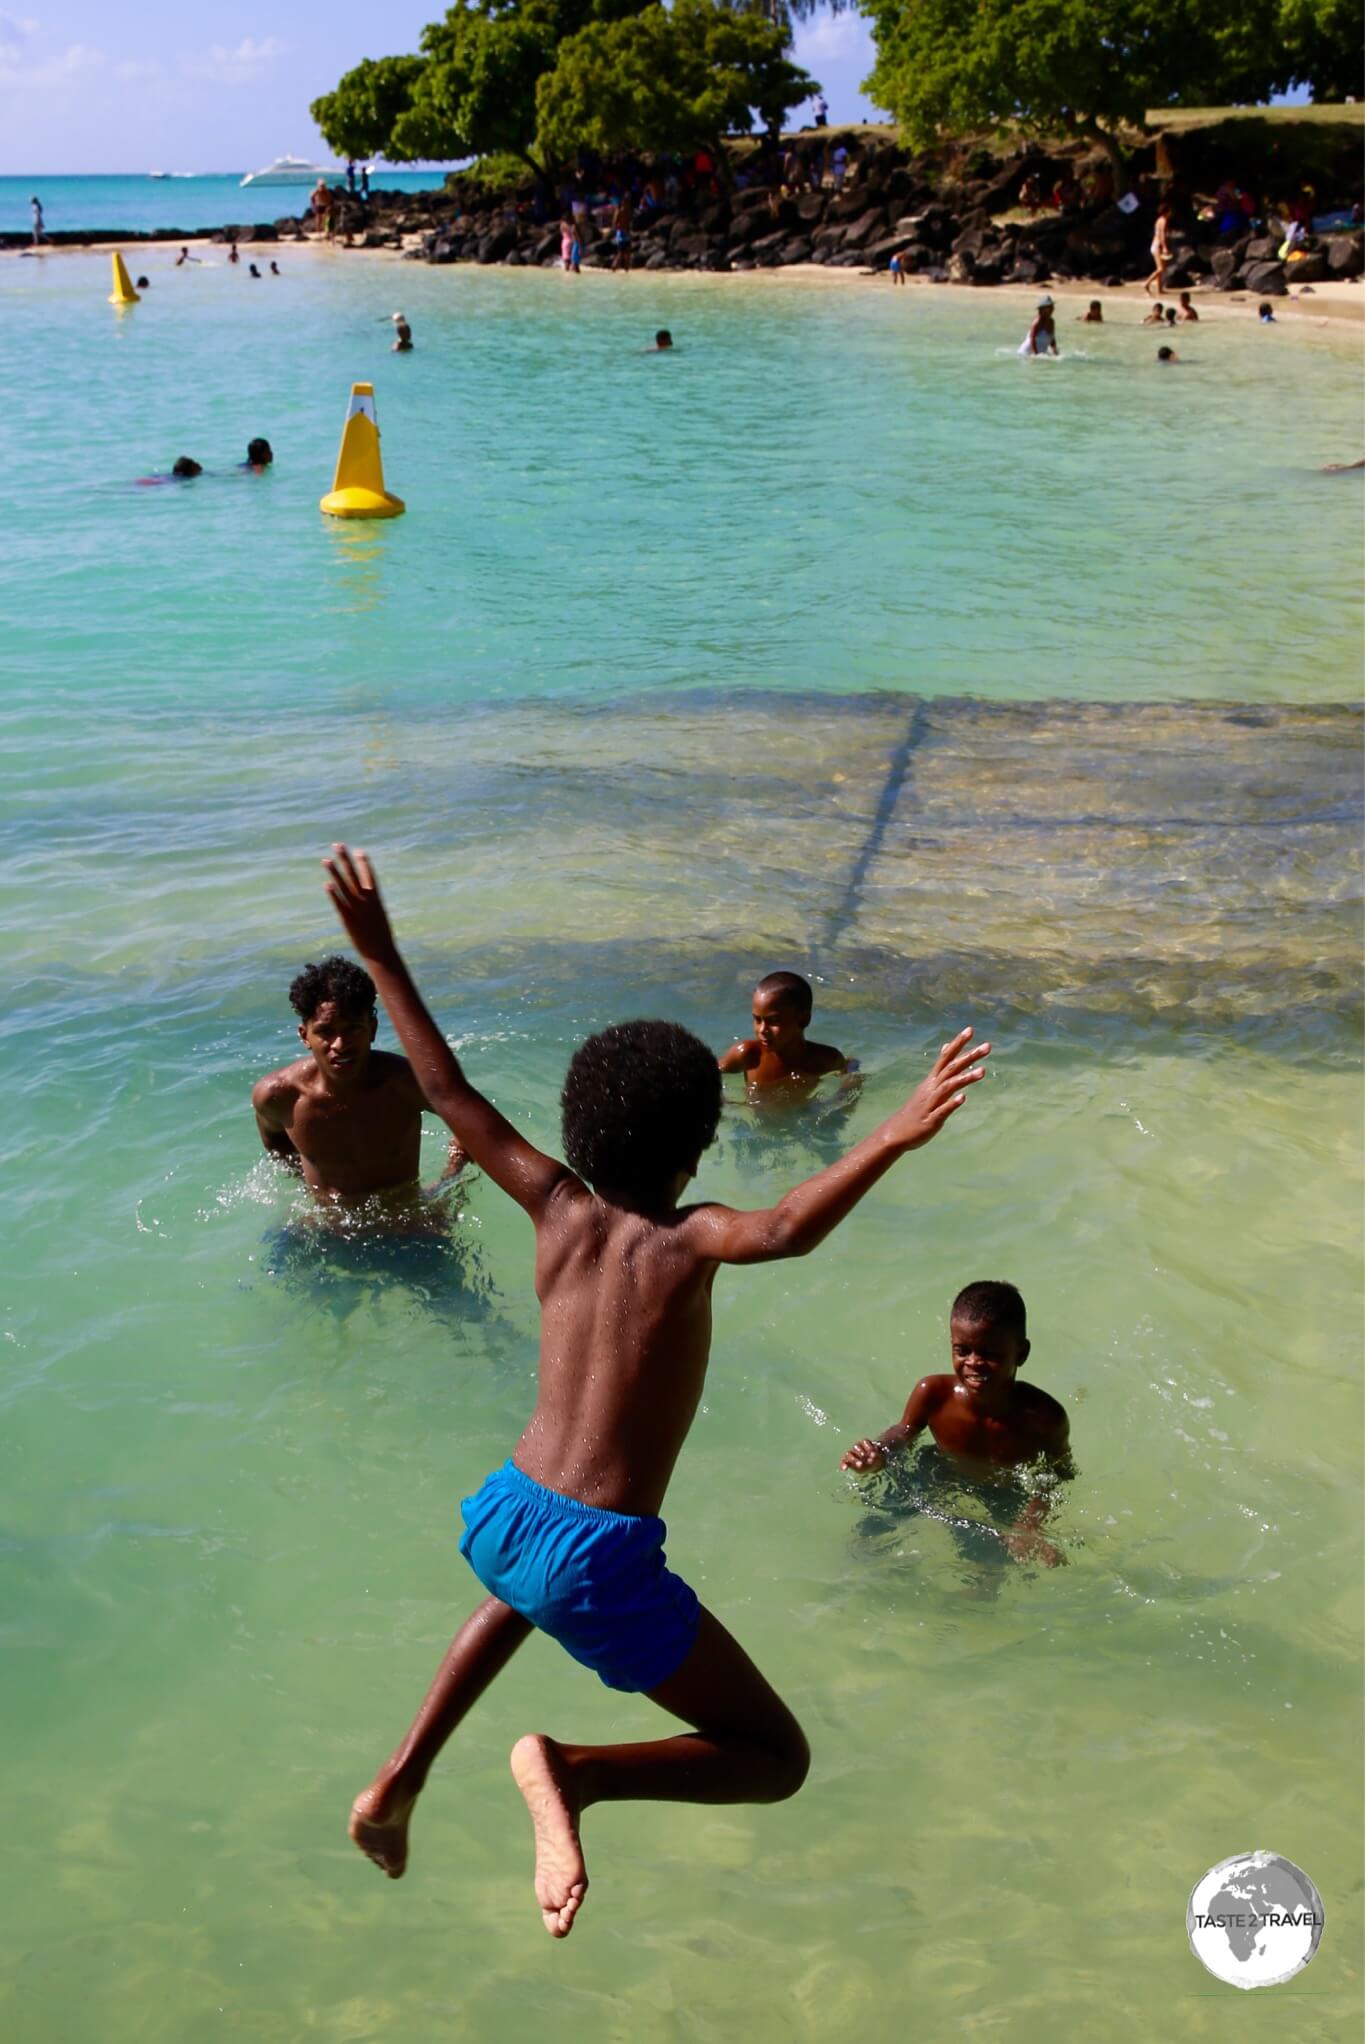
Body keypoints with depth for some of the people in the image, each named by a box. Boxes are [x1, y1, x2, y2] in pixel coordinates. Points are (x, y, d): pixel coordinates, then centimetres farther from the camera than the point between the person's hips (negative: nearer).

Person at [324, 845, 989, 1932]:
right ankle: (575, 1770, -15)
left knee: (521, 1594, 45)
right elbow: (788, 1230, -36)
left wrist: (381, 955, 12)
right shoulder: (683, 1237, -13)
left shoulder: (559, 1207, 1)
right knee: (777, 1759, 8)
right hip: (600, 1564, -6)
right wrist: (893, 1139, -42)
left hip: (498, 1517, 6)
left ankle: (400, 1780, 33)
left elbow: (450, 1091, 6)